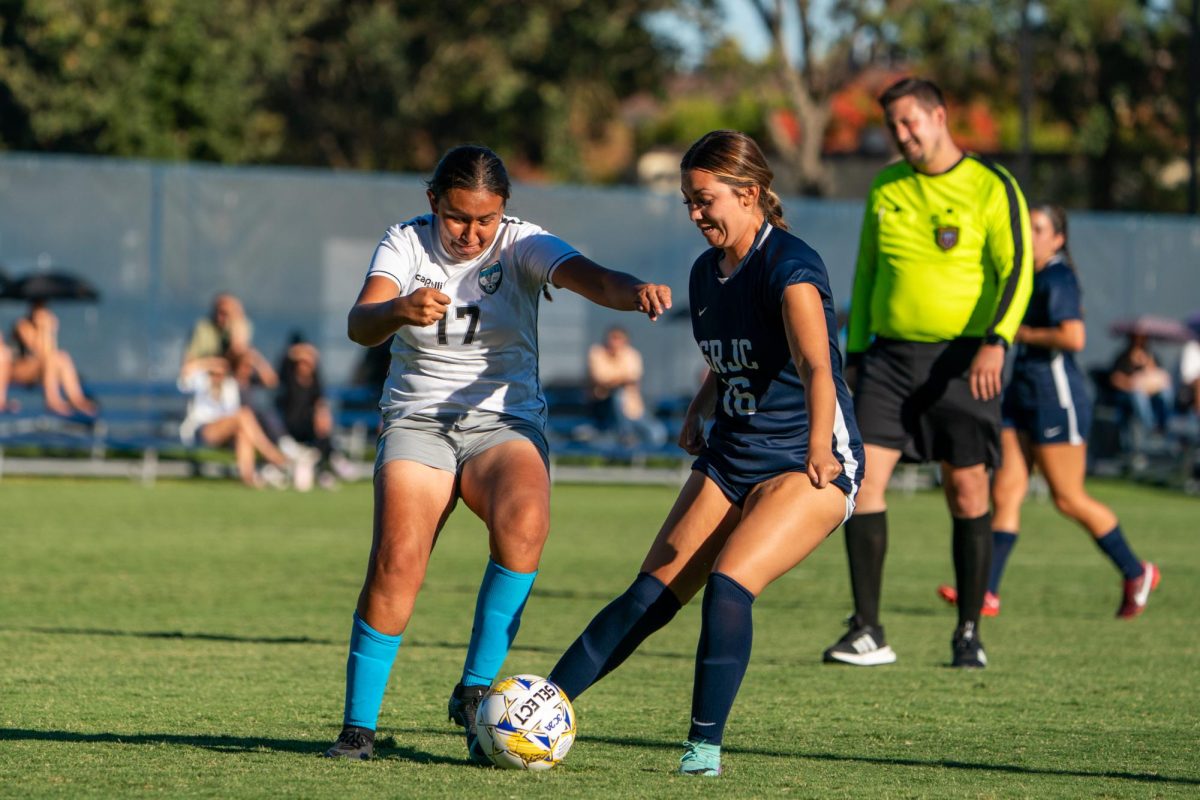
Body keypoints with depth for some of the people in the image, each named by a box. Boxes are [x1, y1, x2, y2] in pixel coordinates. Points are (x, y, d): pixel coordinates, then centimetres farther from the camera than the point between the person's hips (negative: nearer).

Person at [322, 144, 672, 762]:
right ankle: (359, 723, -9)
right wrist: (400, 310, -43)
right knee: (396, 561, -22)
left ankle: (474, 690, -20)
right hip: (417, 425, 0)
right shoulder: (407, 243, -3)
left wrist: (635, 291, -46)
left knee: (525, 524, -31)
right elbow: (360, 325, -19)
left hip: (505, 424, 0)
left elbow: (588, 278, -22)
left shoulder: (522, 245, -3)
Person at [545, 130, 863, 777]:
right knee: (653, 592, -2)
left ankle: (706, 745, -17)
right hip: (730, 459, 7)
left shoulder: (789, 268, -17)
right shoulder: (707, 273, 9)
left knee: (728, 583, -25)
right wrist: (698, 414, 10)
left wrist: (816, 456, -40)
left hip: (810, 464, -7)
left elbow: (816, 366, -32)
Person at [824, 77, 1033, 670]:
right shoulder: (885, 189, 13)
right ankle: (867, 632, -7)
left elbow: (1015, 271, -10)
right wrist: (854, 352, 14)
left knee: (967, 491, 0)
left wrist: (995, 341, -25)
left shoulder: (991, 187, -2)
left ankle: (969, 634, 12)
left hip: (961, 359, -4)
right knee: (862, 478, -9)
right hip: (890, 355, 4)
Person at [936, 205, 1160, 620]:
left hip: (1057, 397, -9)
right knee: (1005, 491, -1)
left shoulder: (1058, 278, -14)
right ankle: (987, 593, -6)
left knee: (1069, 499, 0)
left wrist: (1021, 333, -17)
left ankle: (1136, 573, 17)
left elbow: (1074, 337, -26)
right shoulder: (1030, 277, 13)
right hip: (1022, 391, 9)